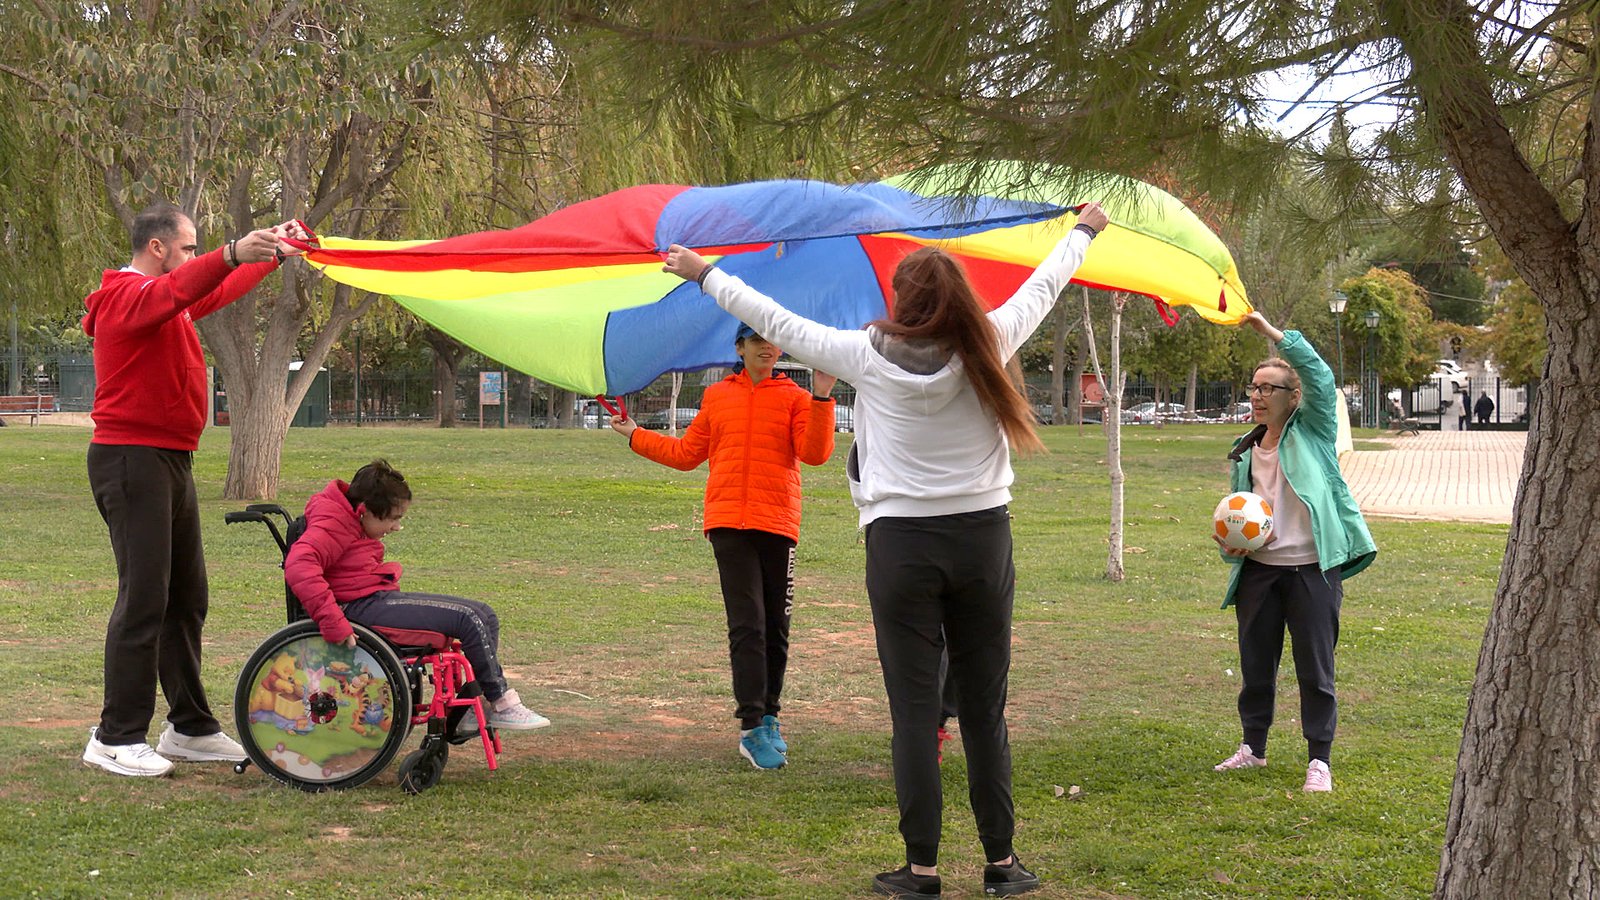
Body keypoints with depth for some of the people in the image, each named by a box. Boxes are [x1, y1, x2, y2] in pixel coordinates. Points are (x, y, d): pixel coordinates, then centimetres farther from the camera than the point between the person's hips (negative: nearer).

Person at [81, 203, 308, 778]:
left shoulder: (167, 300, 18)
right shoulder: (128, 295, -12)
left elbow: (220, 291, 35)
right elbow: (172, 292, -34)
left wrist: (275, 251, 35)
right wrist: (231, 254, -49)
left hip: (170, 461, 10)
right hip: (132, 460, -10)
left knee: (186, 599, 12)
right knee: (144, 598, -11)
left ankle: (190, 728, 20)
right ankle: (115, 738, -5)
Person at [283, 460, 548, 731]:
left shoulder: (352, 522, 18)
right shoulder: (331, 527, -15)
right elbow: (298, 566, -32)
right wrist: (332, 620, -38)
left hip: (384, 597, 11)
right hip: (364, 607, -11)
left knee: (485, 616, 5)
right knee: (469, 618, -18)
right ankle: (502, 705, -6)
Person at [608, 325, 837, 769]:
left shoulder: (794, 398, 7)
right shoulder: (717, 397, 14)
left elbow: (815, 453, -7)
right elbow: (686, 453, 24)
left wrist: (821, 399, -16)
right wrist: (636, 435, 28)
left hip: (778, 523, 0)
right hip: (728, 523, 0)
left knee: (776, 628, 6)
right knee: (747, 626, -8)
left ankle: (769, 716, 22)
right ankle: (752, 728, -10)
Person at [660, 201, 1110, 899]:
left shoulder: (868, 355, -6)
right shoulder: (987, 346, -3)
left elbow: (776, 323, 3)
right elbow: (1043, 287, 14)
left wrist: (705, 275, 17)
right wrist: (1085, 230, 33)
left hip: (901, 546, -2)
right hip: (983, 539, 2)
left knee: (914, 711, 2)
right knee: (985, 709, 9)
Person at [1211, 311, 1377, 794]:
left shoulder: (1311, 430, 1)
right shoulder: (1244, 452, 15)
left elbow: (1320, 377, -15)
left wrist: (1271, 332, -18)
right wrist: (1230, 543, -1)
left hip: (1313, 568, -5)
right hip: (1258, 569, 5)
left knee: (1315, 668, -1)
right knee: (1255, 662, 11)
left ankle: (1319, 760, 8)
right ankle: (1253, 746, 27)